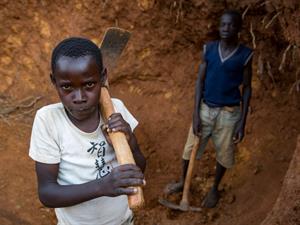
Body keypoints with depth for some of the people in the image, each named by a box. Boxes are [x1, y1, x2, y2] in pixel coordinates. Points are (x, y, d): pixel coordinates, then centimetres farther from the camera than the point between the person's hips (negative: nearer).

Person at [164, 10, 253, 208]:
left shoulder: (245, 54, -8)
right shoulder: (208, 49, -4)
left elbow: (247, 89, -3)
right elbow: (200, 81, -2)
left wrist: (242, 122, -6)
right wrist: (196, 113, -7)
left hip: (229, 112, -2)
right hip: (205, 108, 2)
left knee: (224, 154, 13)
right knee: (190, 147, 13)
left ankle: (215, 189, 37)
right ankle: (182, 182, 37)